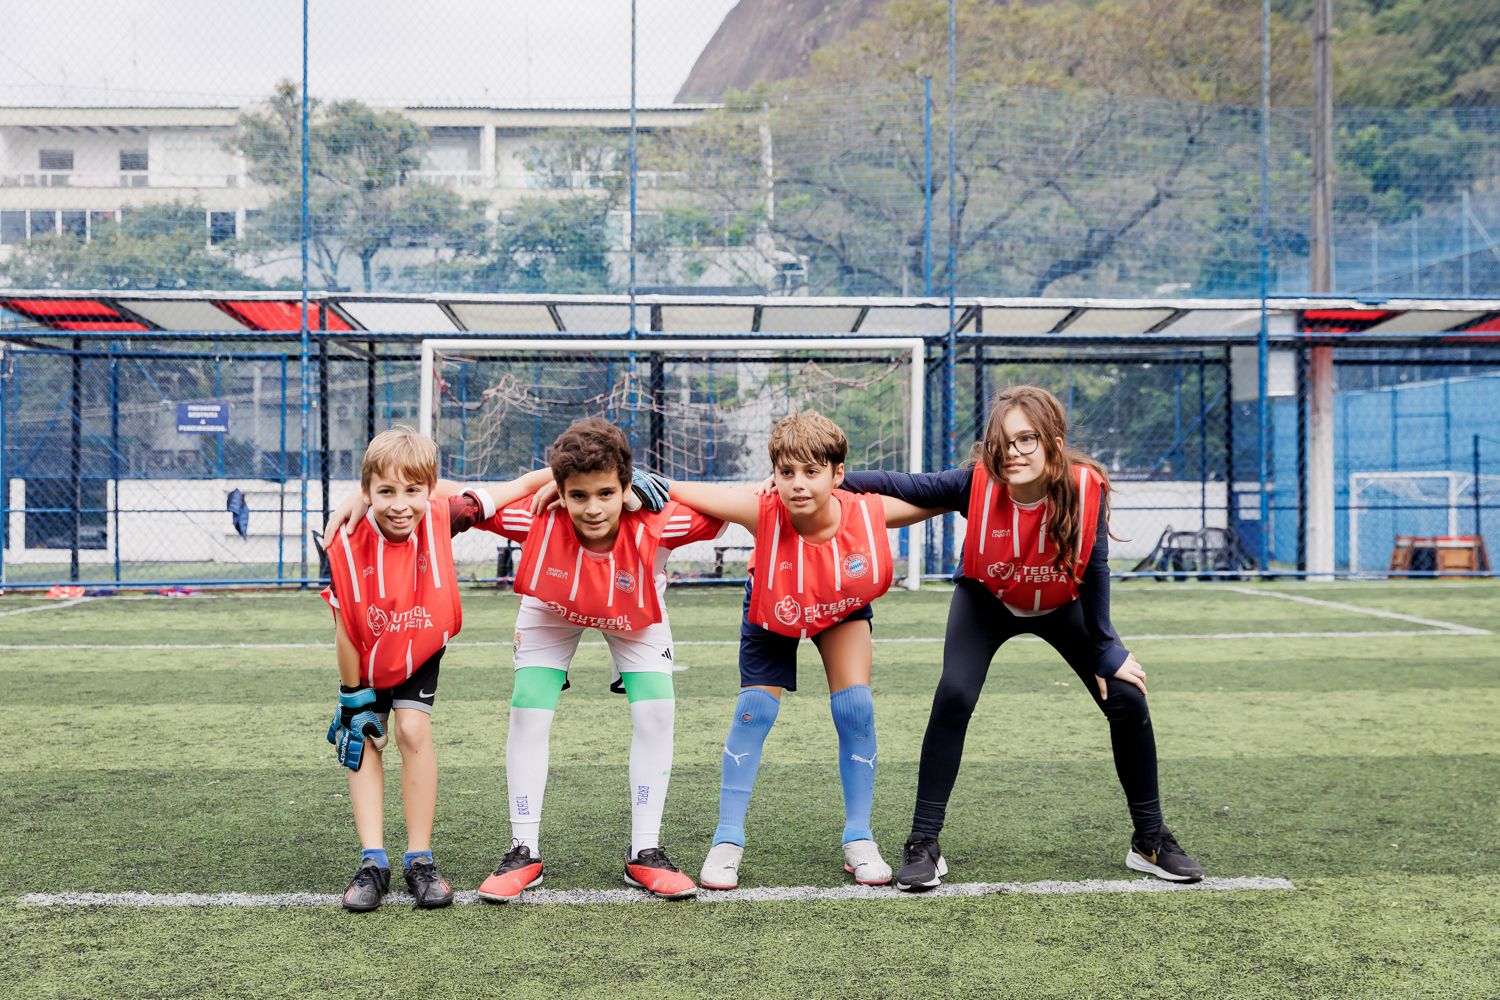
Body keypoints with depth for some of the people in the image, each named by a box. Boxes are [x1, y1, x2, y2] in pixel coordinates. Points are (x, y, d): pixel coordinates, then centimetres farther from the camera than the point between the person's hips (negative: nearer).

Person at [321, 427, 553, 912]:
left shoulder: (440, 519, -25)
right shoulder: (347, 546, -28)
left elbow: (505, 492, -13)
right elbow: (345, 629, -19)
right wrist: (352, 695, -12)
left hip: (420, 653, 0)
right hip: (367, 659, 1)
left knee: (413, 731, -14)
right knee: (363, 740, -2)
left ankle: (419, 860, -3)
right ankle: (373, 862, 6)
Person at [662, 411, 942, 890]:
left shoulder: (868, 513, -35)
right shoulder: (763, 512, -39)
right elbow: (672, 490, -38)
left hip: (843, 610, 1)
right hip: (773, 613, -1)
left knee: (856, 708, -10)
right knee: (754, 710, -8)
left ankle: (858, 841, 7)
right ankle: (727, 842, 6)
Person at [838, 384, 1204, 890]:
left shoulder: (1087, 487, -31)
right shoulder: (976, 483, -33)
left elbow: (1094, 570, -18)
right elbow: (907, 487, -19)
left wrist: (1105, 651, -12)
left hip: (1061, 606, 2)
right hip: (986, 603, -1)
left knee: (1127, 700, -7)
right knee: (953, 697, -23)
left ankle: (1150, 839, 14)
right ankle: (923, 844, -10)